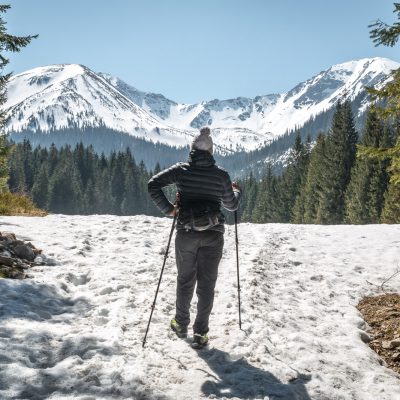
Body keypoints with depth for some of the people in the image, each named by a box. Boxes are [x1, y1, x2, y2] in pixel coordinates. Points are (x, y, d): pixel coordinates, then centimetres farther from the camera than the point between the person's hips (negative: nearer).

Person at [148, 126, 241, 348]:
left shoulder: (181, 170, -3)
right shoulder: (221, 174, -2)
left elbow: (153, 185, -10)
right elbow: (231, 205, 8)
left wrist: (168, 209, -2)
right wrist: (237, 191, 29)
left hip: (186, 232, 1)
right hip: (213, 235, 0)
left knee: (185, 280, 17)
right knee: (206, 284, 7)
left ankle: (181, 324, 31)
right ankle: (200, 333, 9)